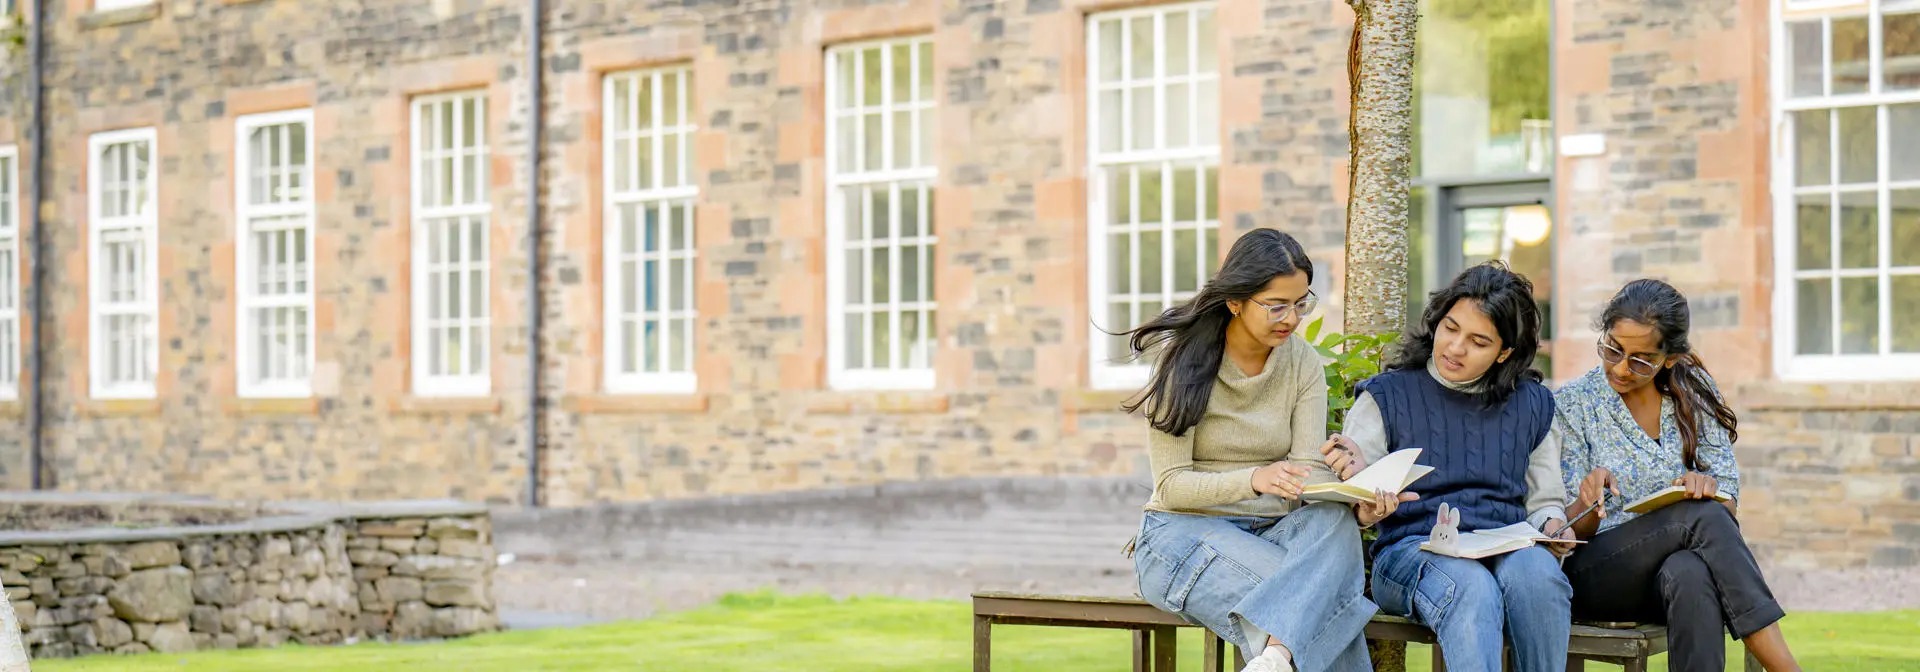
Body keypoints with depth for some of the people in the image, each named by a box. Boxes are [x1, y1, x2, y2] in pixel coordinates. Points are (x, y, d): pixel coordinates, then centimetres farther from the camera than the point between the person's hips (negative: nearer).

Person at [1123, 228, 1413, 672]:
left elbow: (1308, 470, -4)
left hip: (1271, 535, 4)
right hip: (1185, 532, -4)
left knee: (1335, 522, -36)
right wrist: (1254, 479, -30)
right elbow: (1171, 485, -11)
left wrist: (1359, 506, -28)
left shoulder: (1303, 364, 5)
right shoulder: (1185, 363, -7)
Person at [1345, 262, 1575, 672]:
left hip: (1507, 549, 3)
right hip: (1412, 549, -3)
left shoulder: (1531, 405, 19)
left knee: (1538, 573, -36)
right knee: (1471, 587, -39)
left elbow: (1544, 501, 26)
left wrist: (1551, 524, 1)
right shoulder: (1388, 396, 11)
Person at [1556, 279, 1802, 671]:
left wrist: (1707, 485, -16)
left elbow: (1728, 501, 8)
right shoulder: (1574, 404, 2)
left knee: (1690, 575, -38)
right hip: (1595, 576, -2)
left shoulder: (1696, 396, 10)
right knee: (1703, 516, -33)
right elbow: (1570, 532, -1)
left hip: (1676, 569, 2)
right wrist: (1587, 504, -26)